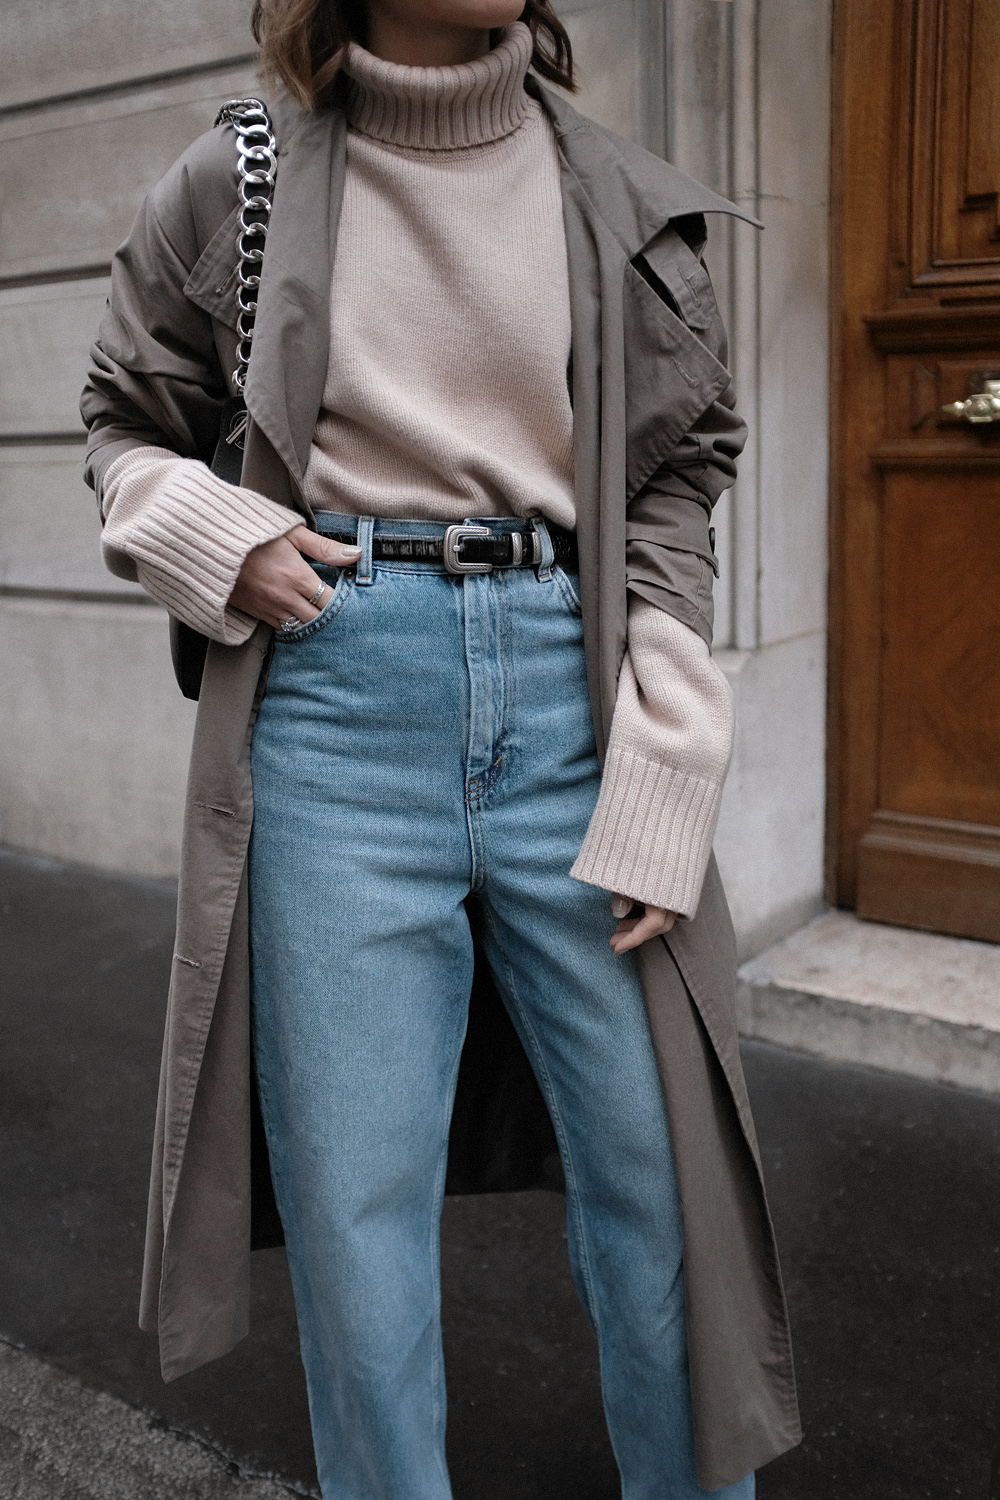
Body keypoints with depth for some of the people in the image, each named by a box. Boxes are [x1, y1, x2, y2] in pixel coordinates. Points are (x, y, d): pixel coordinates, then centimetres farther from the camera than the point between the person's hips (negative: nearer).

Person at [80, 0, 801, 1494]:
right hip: (336, 704, 0)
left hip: (573, 697, 1)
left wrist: (659, 802, -5)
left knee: (658, 1172, 8)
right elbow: (128, 424, 19)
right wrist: (216, 541, -4)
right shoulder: (234, 188, 7)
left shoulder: (626, 200, 8)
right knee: (355, 1202, 6)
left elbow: (678, 489, 4)